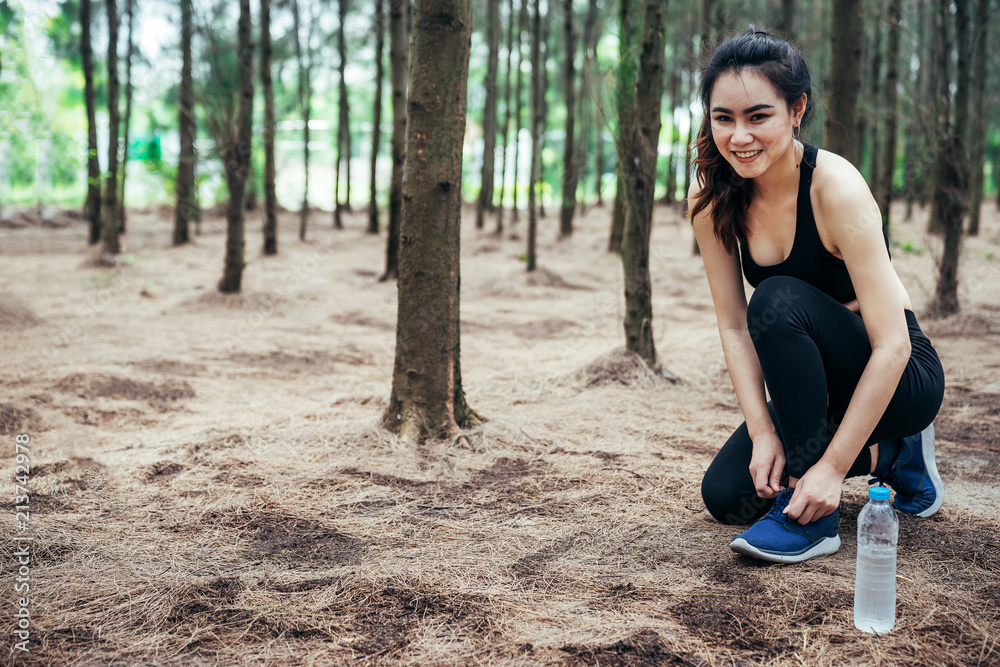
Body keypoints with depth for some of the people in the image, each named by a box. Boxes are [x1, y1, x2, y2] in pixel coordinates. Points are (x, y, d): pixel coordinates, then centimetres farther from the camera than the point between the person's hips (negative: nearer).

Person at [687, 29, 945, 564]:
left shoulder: (836, 188, -27)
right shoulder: (711, 200, -10)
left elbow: (891, 346, -29)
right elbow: (733, 326, -9)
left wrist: (834, 466, -30)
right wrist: (763, 433, -20)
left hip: (899, 379, -6)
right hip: (819, 386, 6)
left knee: (779, 301, -31)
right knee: (727, 495, -8)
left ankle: (812, 517, -19)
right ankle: (888, 454, 14)